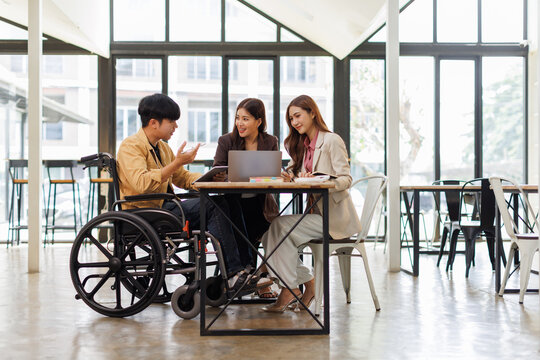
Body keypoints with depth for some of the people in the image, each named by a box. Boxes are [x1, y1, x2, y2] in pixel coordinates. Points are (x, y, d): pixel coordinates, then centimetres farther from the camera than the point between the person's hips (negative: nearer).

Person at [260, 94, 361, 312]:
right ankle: (307, 282, -2)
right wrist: (292, 179, -9)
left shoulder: (332, 141, -7)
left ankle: (289, 289, -13)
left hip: (333, 216, -7)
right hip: (315, 211, 8)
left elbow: (346, 179, -14)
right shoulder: (302, 145, 16)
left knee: (281, 226, -22)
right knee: (270, 235, -11)